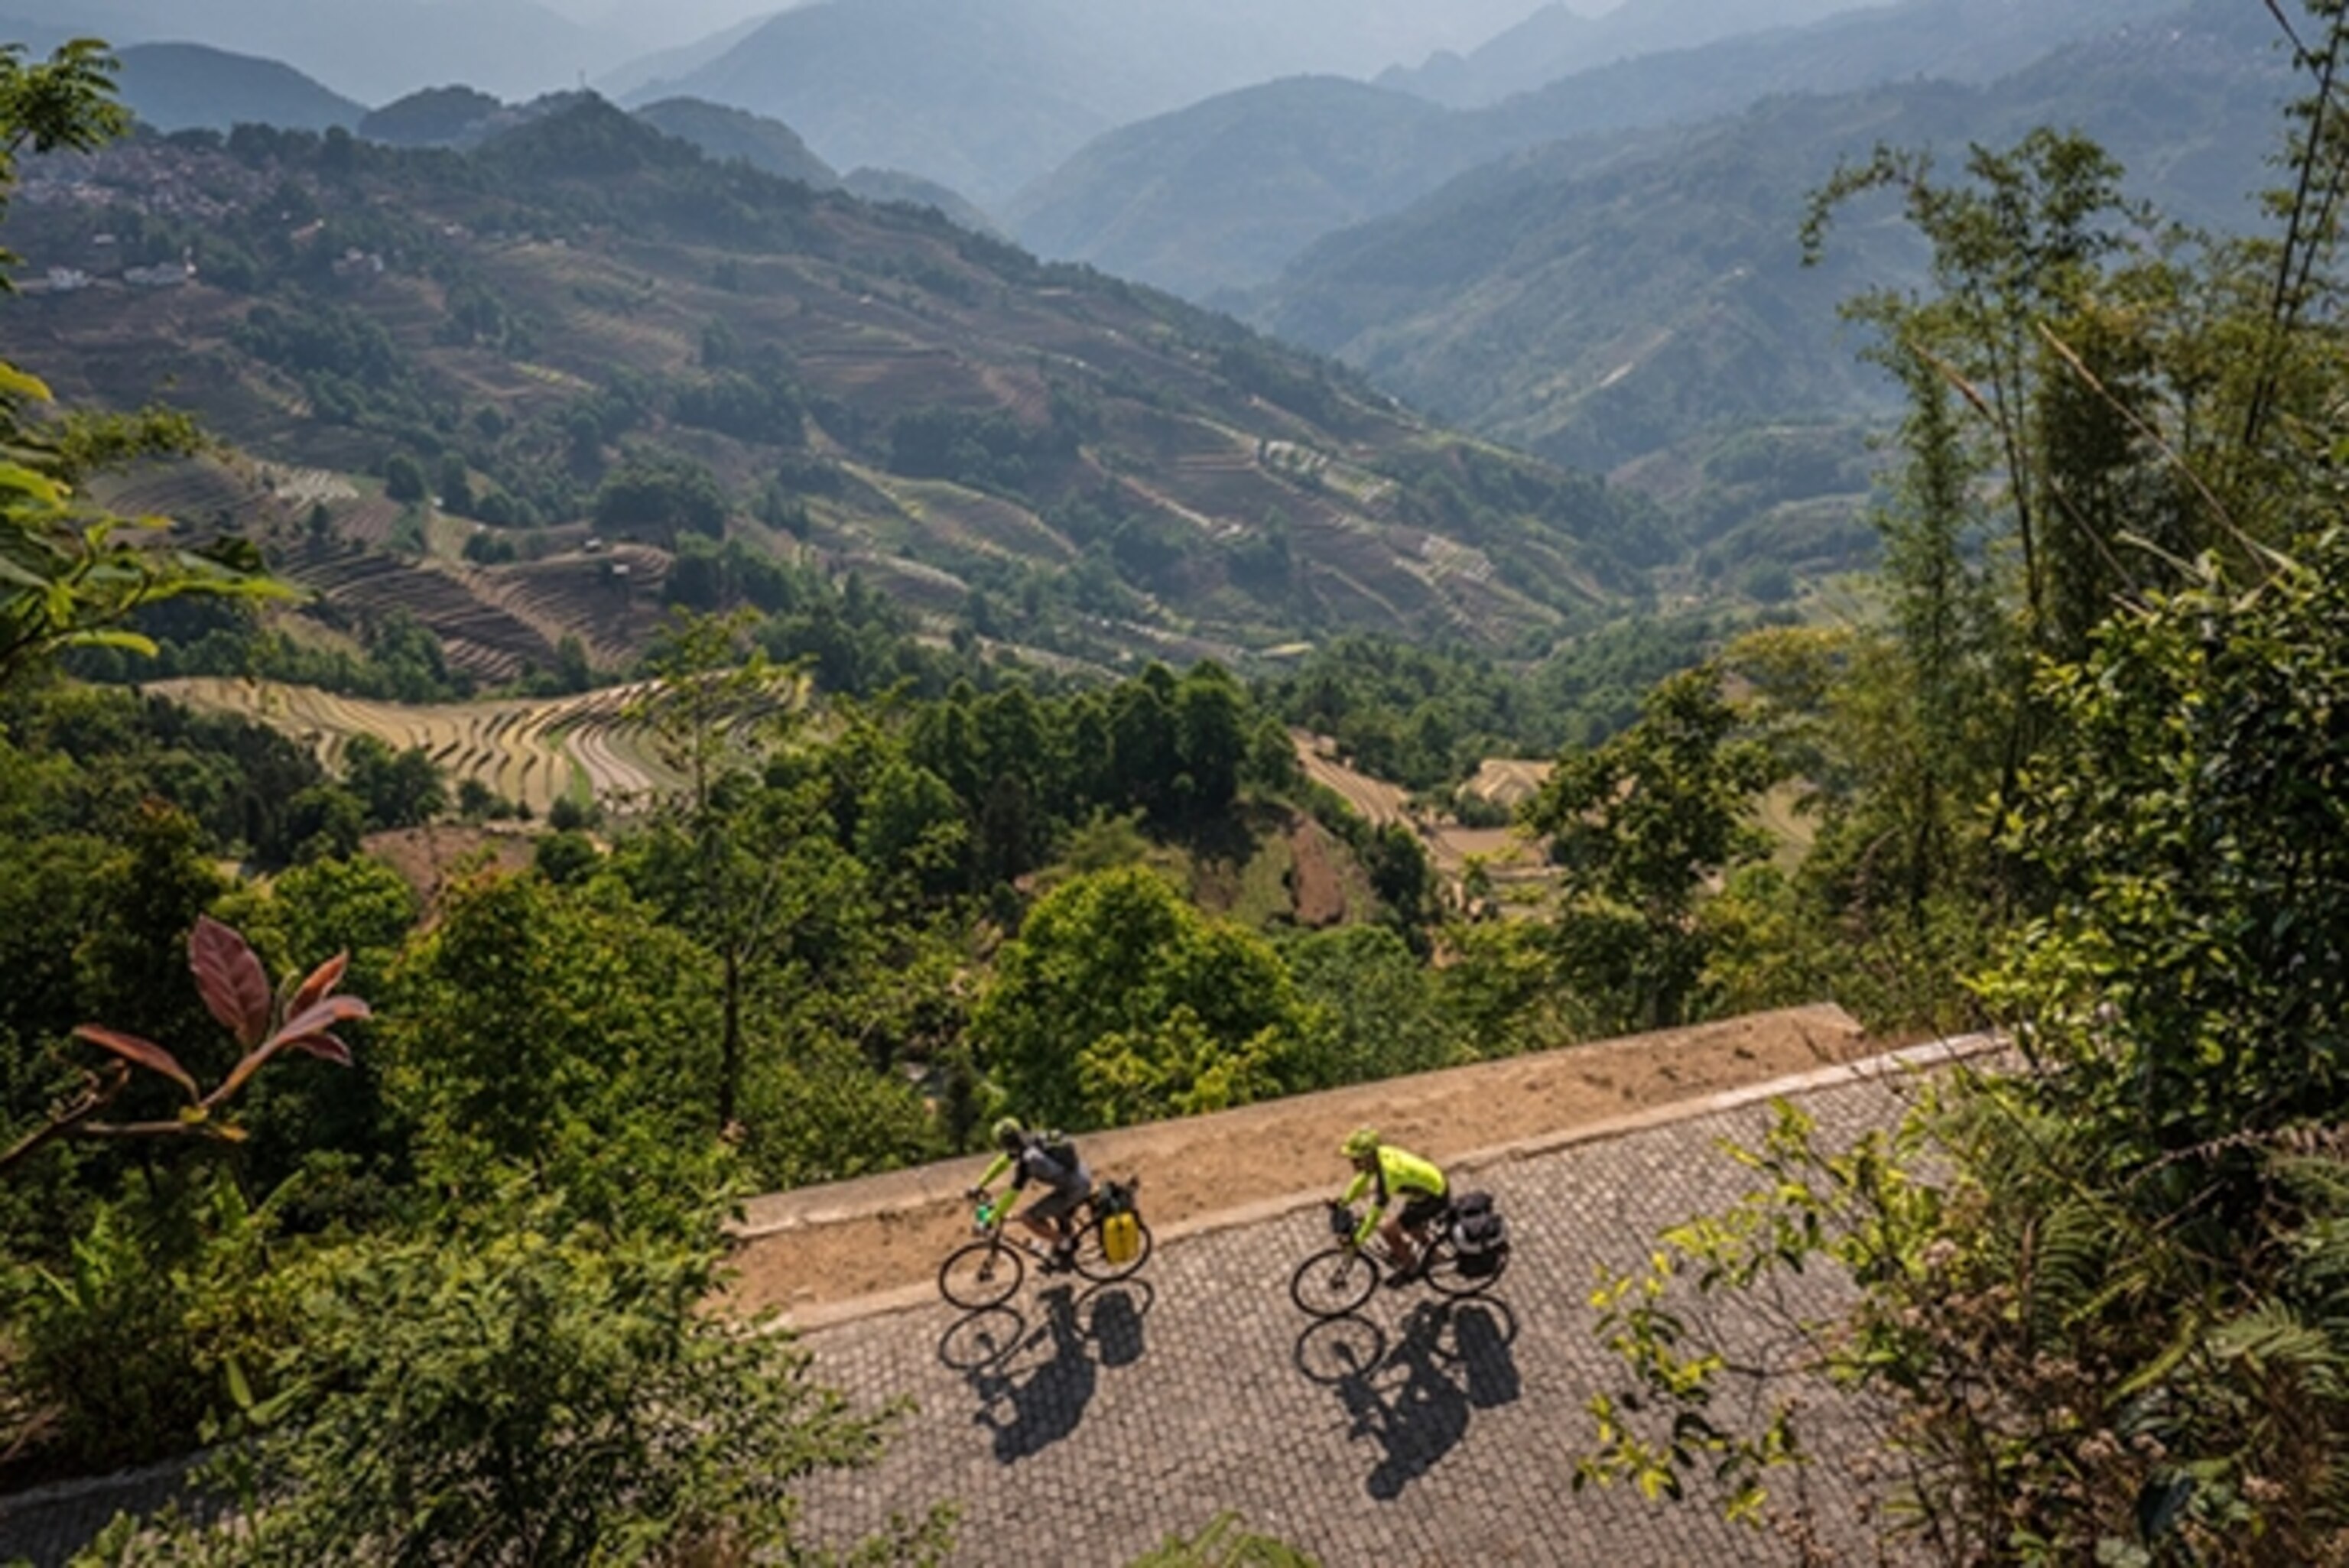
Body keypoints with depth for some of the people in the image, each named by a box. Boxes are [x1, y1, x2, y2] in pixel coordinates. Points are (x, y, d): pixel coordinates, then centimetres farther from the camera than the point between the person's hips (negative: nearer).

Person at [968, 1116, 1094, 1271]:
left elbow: (1012, 1195, -18)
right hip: (1084, 1179, 9)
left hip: (1072, 1188, -9)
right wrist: (978, 1187, 21)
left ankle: (1064, 1245, 4)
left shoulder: (1028, 1158, -20)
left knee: (1027, 1217, -4)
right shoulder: (1030, 1141, 4)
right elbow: (1001, 1164, 16)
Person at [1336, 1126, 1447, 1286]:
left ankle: (1410, 1266, 14)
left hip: (1434, 1197, -9)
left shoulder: (1387, 1171, -33)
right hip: (1435, 1182, 9)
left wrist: (1358, 1239, -22)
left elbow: (1376, 1210, -28)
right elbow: (1362, 1179, 12)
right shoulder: (1377, 1155, -8)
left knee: (1387, 1229, -8)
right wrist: (1345, 1201, 8)